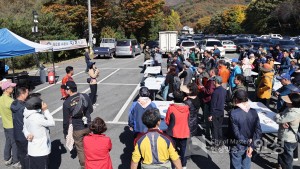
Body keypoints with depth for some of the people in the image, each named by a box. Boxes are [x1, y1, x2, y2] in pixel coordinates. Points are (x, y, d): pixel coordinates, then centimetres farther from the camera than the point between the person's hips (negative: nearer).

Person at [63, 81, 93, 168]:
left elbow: (66, 120, -9)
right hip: (88, 127, 4)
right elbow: (91, 110, 5)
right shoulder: (85, 96, -8)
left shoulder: (66, 103, -16)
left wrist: (65, 132, 4)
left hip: (77, 129, -3)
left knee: (80, 149, 15)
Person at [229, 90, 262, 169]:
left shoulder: (233, 113, -21)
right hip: (248, 146, 5)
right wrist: (252, 145, -11)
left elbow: (236, 133, -21)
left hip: (237, 147, -5)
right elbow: (258, 131, -9)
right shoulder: (254, 112, -7)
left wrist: (248, 143, -10)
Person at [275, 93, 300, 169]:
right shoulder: (290, 108, -4)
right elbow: (282, 116, 3)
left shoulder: (293, 114, -34)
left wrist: (277, 115, -6)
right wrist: (282, 122, -19)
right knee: (281, 155, 31)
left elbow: (278, 119, -28)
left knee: (286, 159, 12)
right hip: (283, 137, 9)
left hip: (288, 141, -9)